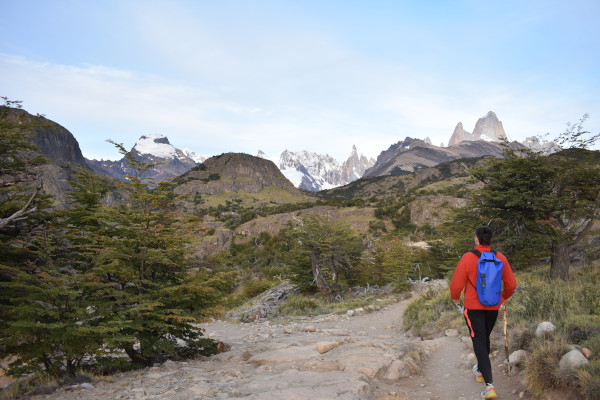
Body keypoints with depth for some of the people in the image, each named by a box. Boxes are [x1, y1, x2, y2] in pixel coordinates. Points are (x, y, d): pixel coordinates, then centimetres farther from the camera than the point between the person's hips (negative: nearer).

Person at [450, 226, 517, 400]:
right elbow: (511, 283, 2)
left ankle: (489, 385, -9)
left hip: (473, 307, -4)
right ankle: (480, 371, 43)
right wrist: (505, 296, 23)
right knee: (485, 338, 24)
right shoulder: (500, 257, -5)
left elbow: (456, 284, -14)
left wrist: (455, 297, 7)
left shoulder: (467, 258, -17)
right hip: (493, 307, 5)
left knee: (479, 342, 0)